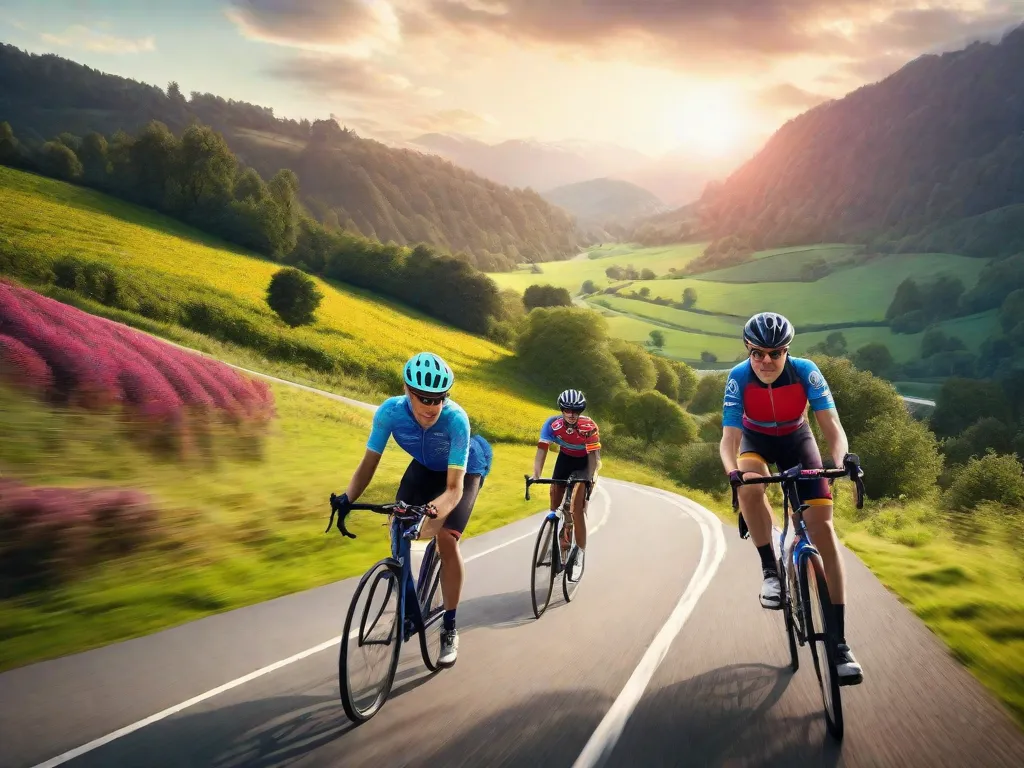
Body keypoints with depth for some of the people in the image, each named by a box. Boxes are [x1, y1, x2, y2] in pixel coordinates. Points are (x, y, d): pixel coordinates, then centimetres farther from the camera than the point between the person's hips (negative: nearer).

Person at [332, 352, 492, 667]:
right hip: (425, 467, 4)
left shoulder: (456, 419, -40)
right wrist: (348, 498, -42)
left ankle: (450, 629, -5)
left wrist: (431, 512, -59)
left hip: (463, 471, -4)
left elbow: (454, 487, -40)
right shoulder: (390, 411, -31)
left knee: (446, 538, -20)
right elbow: (368, 463, -25)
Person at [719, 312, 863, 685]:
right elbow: (729, 439, -33)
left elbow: (833, 428, -31)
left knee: (822, 527, -14)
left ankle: (839, 642, -11)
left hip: (796, 440, 0)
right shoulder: (739, 377, -28)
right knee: (751, 487, -37)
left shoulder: (806, 372, -28)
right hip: (755, 440, 0)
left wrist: (843, 458, -53)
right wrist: (734, 474, -54)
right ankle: (770, 571, -14)